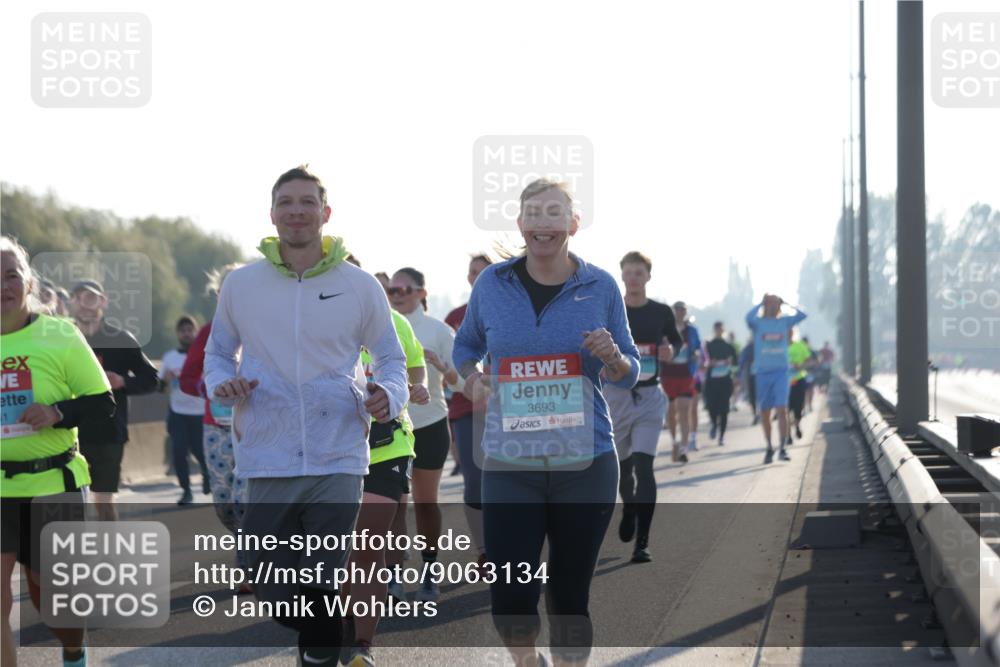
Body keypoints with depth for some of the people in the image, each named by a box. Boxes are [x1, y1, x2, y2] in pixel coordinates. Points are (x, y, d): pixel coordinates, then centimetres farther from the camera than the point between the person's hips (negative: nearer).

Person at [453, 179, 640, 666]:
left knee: (568, 597, 6)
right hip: (510, 463, 0)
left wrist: (612, 357, -14)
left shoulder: (600, 287, 1)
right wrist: (472, 376, -1)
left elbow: (630, 374, 8)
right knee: (510, 602, -4)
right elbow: (466, 344, 20)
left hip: (585, 463, 0)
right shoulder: (492, 284, 3)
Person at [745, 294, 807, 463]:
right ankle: (769, 448, 22)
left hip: (781, 371, 0)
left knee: (782, 409, -12)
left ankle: (782, 449, -14)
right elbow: (749, 318, -20)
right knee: (764, 413, 7)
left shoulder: (784, 321, 9)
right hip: (762, 371, 0)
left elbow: (802, 315, -3)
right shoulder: (758, 323, 2)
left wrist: (786, 303, 4)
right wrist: (761, 304, -7)